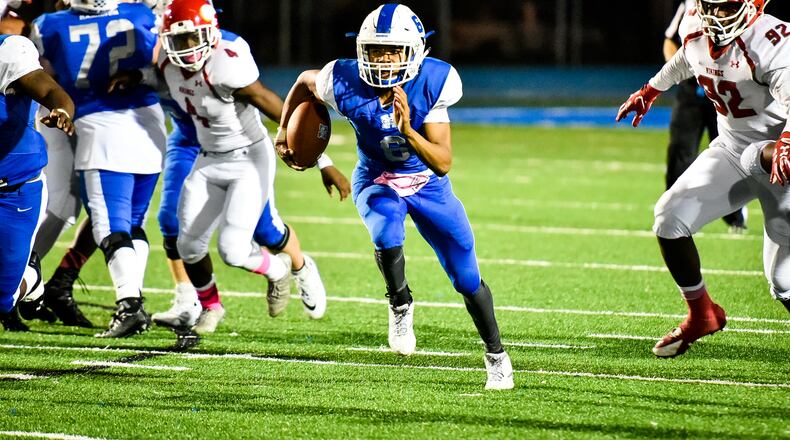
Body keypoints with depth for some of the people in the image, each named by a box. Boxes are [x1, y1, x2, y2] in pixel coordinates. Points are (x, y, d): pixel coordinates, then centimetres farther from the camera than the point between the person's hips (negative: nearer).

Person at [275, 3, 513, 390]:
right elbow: (305, 81, 1)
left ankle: (496, 355, 23)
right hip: (377, 181, 0)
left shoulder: (433, 83, -27)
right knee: (386, 233, -34)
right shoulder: (345, 84, -25)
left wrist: (407, 131, -43)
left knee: (466, 277, 1)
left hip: (426, 181, 0)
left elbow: (443, 163, -28)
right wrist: (284, 131, 3)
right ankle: (400, 307, -4)